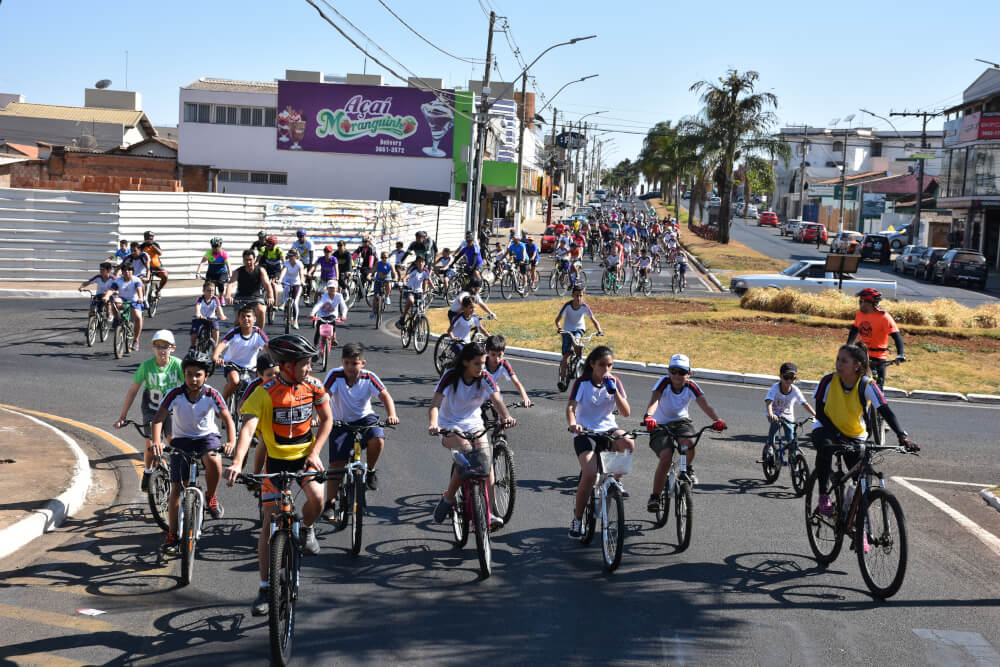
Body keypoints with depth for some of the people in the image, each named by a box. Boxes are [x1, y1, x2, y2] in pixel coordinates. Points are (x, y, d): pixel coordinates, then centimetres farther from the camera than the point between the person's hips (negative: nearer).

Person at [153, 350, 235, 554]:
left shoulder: (211, 395, -15)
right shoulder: (175, 394, -17)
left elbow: (227, 418, -17)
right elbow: (158, 418, -24)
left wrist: (231, 442, -35)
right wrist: (157, 441, -42)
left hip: (207, 436, 0)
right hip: (181, 440, 1)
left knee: (213, 462, -35)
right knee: (176, 488, -5)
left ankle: (211, 497, -5)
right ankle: (172, 535, 7)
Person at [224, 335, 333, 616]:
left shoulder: (313, 386, -7)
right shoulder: (265, 392, -20)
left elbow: (326, 420, 5)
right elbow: (248, 428, -31)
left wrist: (314, 452, -8)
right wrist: (237, 463, -46)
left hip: (305, 456, 2)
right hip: (276, 459, -2)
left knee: (316, 498, -26)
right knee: (269, 525, -5)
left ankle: (307, 529, 10)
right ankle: (265, 589, 6)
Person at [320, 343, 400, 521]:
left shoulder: (369, 377, -12)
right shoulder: (335, 376, -16)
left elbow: (385, 396, -17)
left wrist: (391, 415, -35)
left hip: (365, 418, 1)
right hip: (341, 423, -1)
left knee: (377, 439, -31)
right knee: (336, 464, -9)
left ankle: (370, 470, -1)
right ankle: (330, 504, 1)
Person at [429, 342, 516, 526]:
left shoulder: (485, 378, -5)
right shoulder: (450, 377, -13)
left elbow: (496, 400, -19)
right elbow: (435, 404, -21)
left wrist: (506, 416, -40)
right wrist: (433, 424, -42)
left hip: (474, 425, 3)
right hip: (450, 426, -3)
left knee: (484, 461, -19)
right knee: (466, 451, -32)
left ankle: (486, 512, -13)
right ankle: (448, 498, -15)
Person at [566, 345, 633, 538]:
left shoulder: (614, 382, 2)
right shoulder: (582, 382, -7)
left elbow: (626, 412, -6)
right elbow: (570, 408, -19)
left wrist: (614, 391, -19)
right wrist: (572, 424, -40)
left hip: (608, 429, 3)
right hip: (585, 432, -3)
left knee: (629, 445, -31)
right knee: (589, 475, -24)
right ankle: (577, 518, -3)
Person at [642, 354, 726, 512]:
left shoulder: (691, 387, -13)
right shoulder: (664, 382, -19)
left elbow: (705, 405, -25)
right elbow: (654, 400, -36)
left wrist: (716, 420, -45)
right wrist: (648, 416, -57)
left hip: (681, 422, 2)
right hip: (661, 425, -2)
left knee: (689, 442, -32)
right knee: (666, 458, -24)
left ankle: (688, 469, 1)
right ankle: (655, 497, -9)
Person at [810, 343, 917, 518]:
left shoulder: (867, 385, -19)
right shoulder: (829, 380, -18)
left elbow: (886, 411, -26)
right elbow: (820, 413, -14)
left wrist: (902, 436, -39)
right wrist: (837, 435, -26)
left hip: (855, 436, 1)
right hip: (828, 429, -1)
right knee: (825, 446, -37)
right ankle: (824, 496, -22)